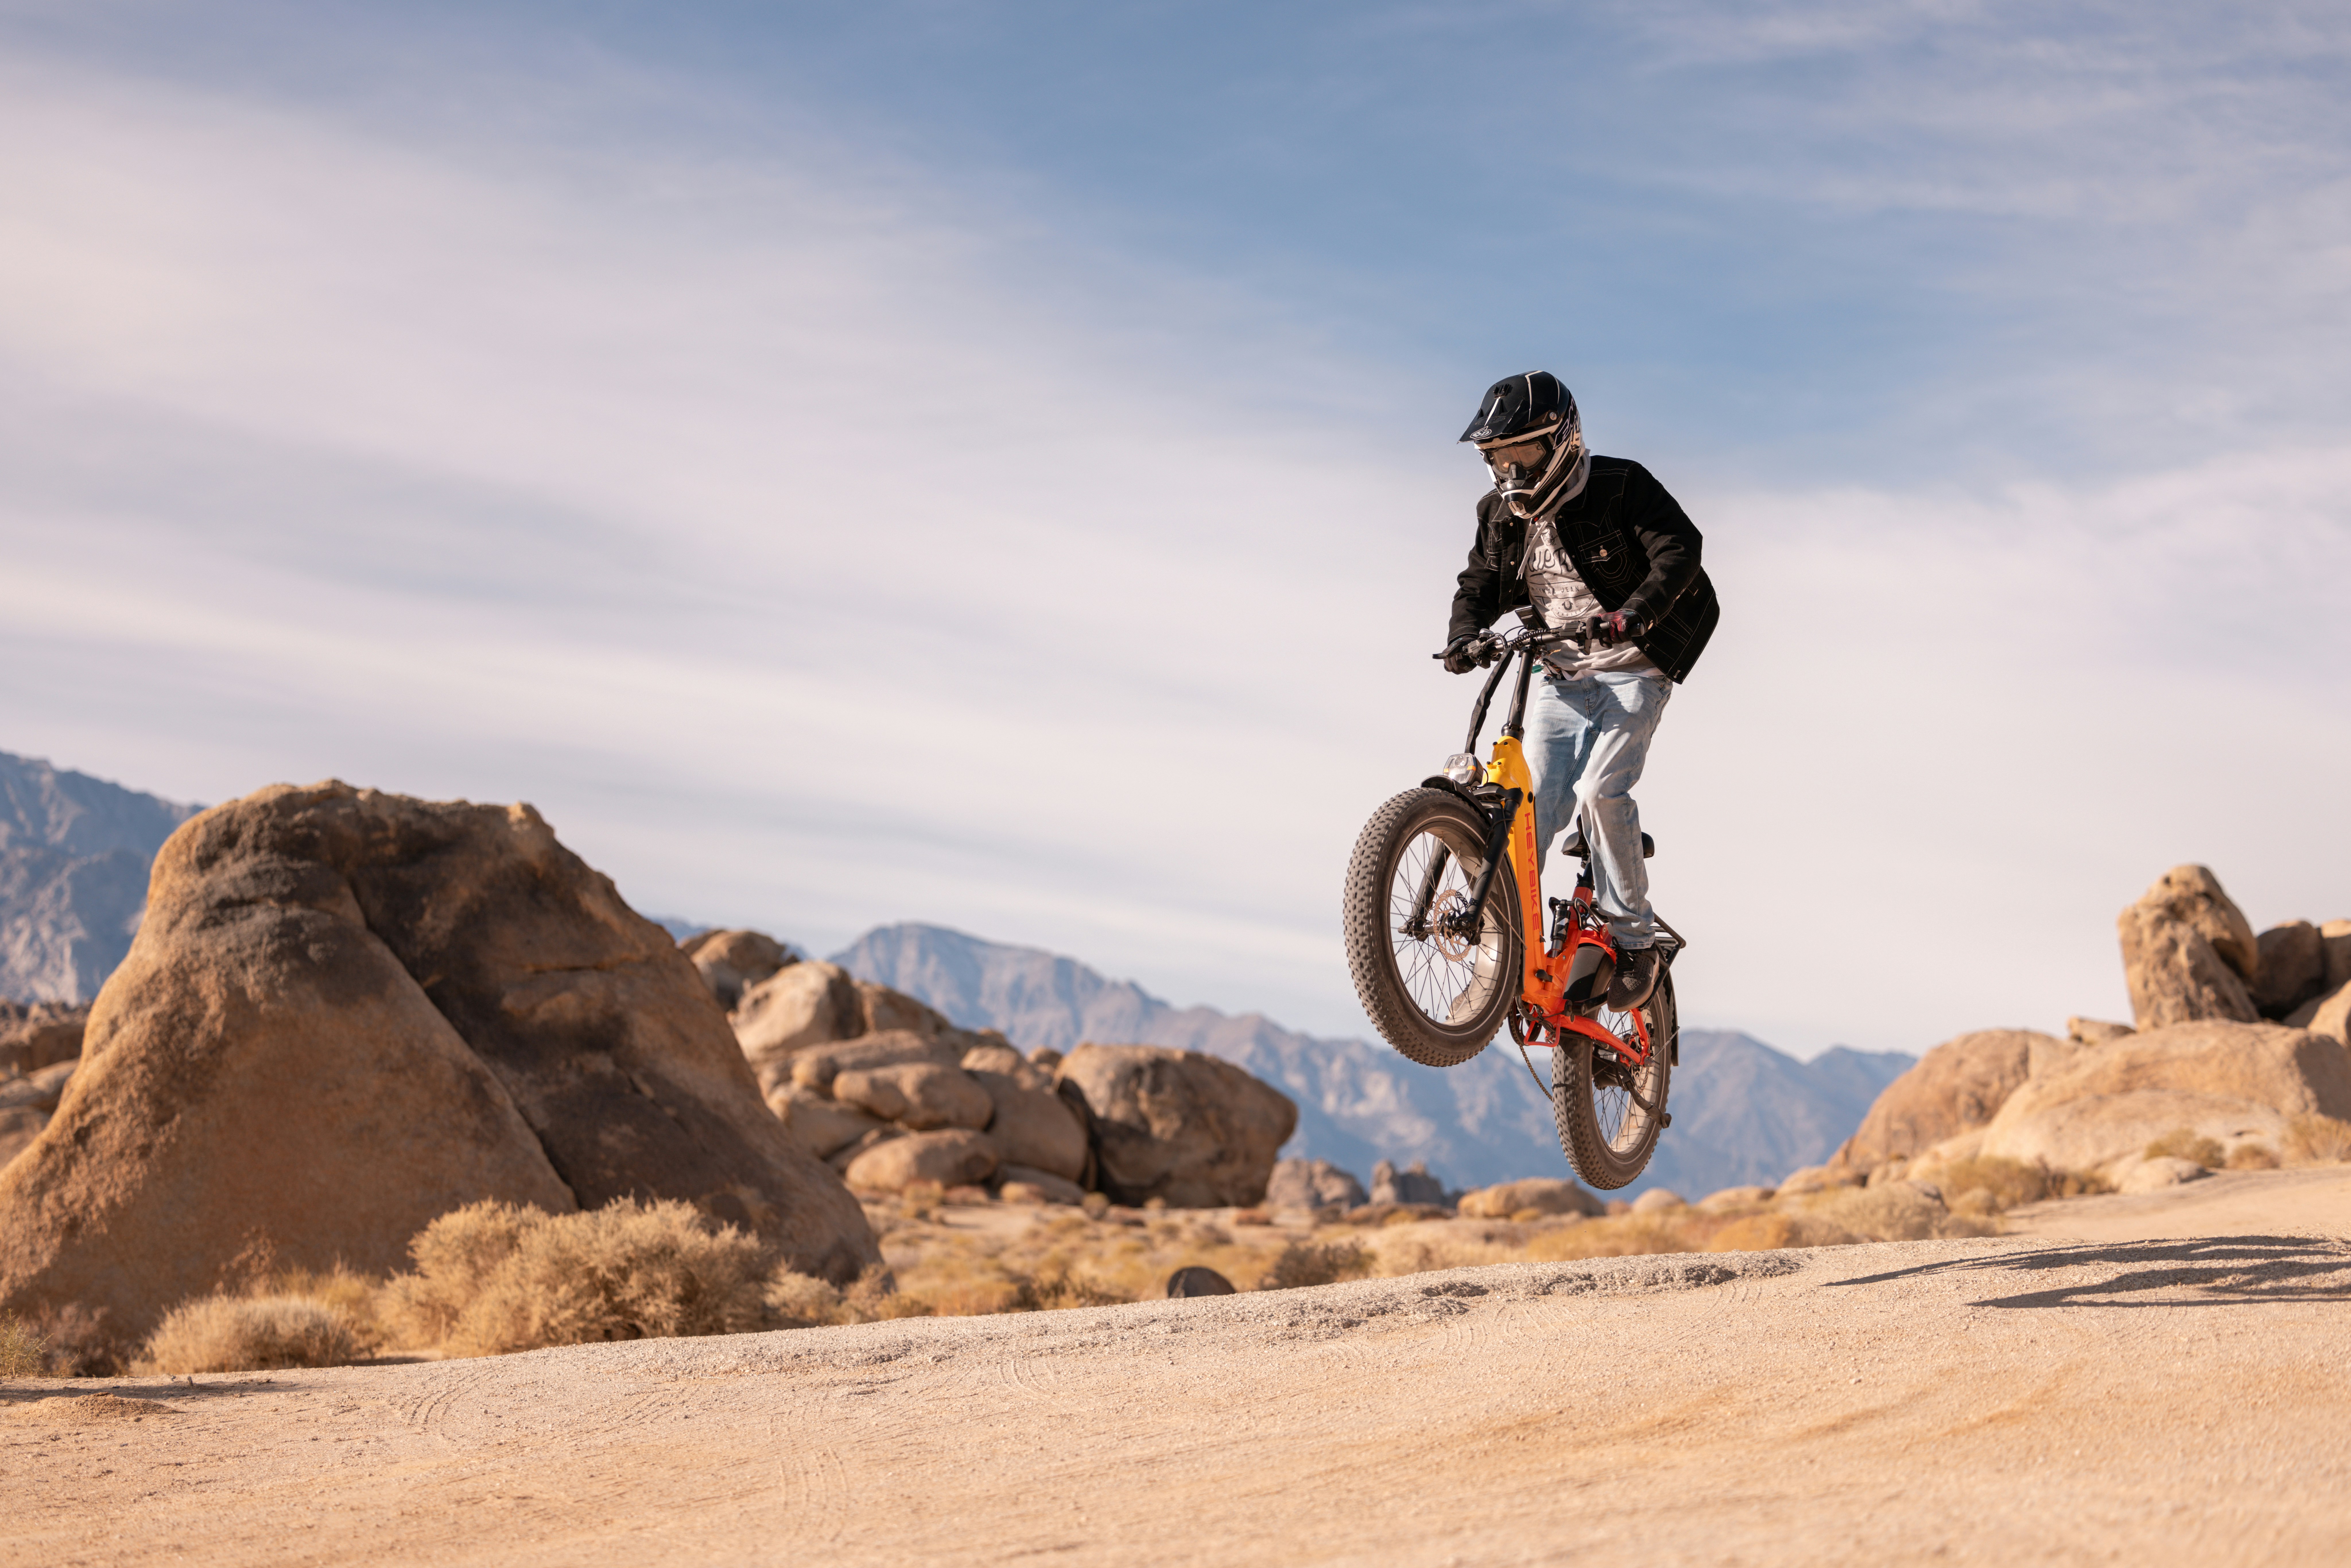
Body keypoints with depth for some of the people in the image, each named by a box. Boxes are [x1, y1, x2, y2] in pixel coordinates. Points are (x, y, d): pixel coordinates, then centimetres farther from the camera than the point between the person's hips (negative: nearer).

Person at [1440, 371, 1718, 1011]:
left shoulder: (1621, 488, -11)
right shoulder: (1502, 513, 6)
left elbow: (1679, 551, -23)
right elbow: (1479, 586, 14)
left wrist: (1631, 615, -38)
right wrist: (1464, 639, -8)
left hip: (1631, 670, -5)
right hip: (1558, 676, 5)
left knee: (1602, 789, -21)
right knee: (1535, 803, -9)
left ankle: (1635, 939, -8)